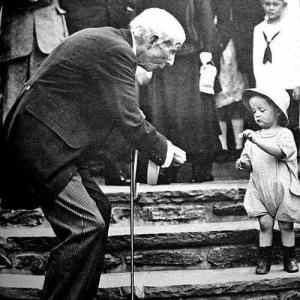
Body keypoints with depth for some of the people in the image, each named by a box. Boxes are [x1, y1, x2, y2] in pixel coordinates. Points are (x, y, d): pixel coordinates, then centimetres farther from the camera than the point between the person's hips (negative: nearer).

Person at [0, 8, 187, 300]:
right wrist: (166, 151, -5)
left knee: (98, 210, 16)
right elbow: (129, 120, -19)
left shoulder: (108, 40, 14)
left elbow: (122, 110, 20)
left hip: (52, 144, 11)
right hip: (38, 144, -11)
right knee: (86, 225, -16)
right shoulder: (114, 50, -17)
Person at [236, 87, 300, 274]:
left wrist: (256, 140, -35)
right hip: (260, 190, 3)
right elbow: (251, 163, 14)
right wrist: (244, 163, -10)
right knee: (265, 224, -3)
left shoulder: (284, 134, -7)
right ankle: (264, 259, 7)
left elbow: (279, 152, -27)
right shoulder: (254, 137, 10)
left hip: (282, 188, -3)